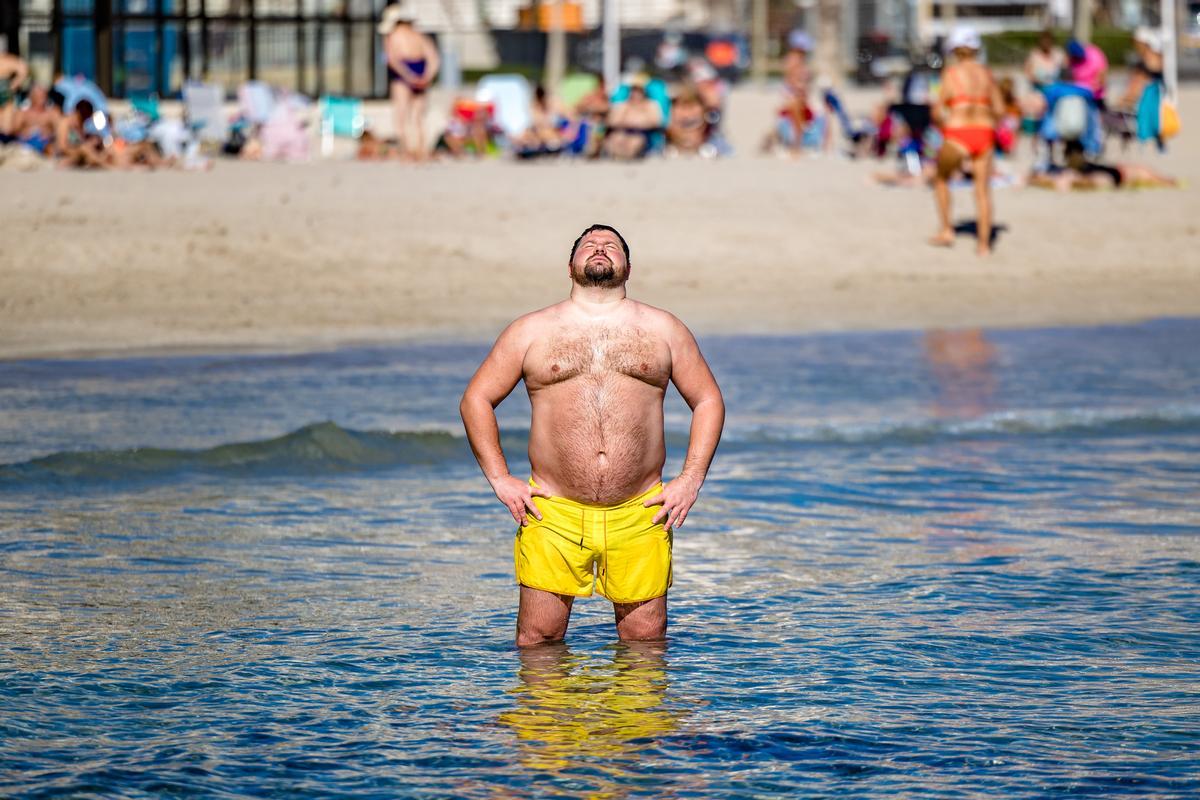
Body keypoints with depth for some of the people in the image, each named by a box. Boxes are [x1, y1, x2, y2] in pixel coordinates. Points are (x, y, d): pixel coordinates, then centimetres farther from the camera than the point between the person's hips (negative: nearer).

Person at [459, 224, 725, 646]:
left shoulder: (663, 330, 11)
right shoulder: (531, 332, 9)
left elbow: (708, 401, 14)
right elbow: (476, 399, 12)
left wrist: (690, 480, 3)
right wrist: (500, 479, 2)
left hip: (639, 516, 1)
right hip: (552, 514, -1)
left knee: (645, 641, 2)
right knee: (538, 643, -3)